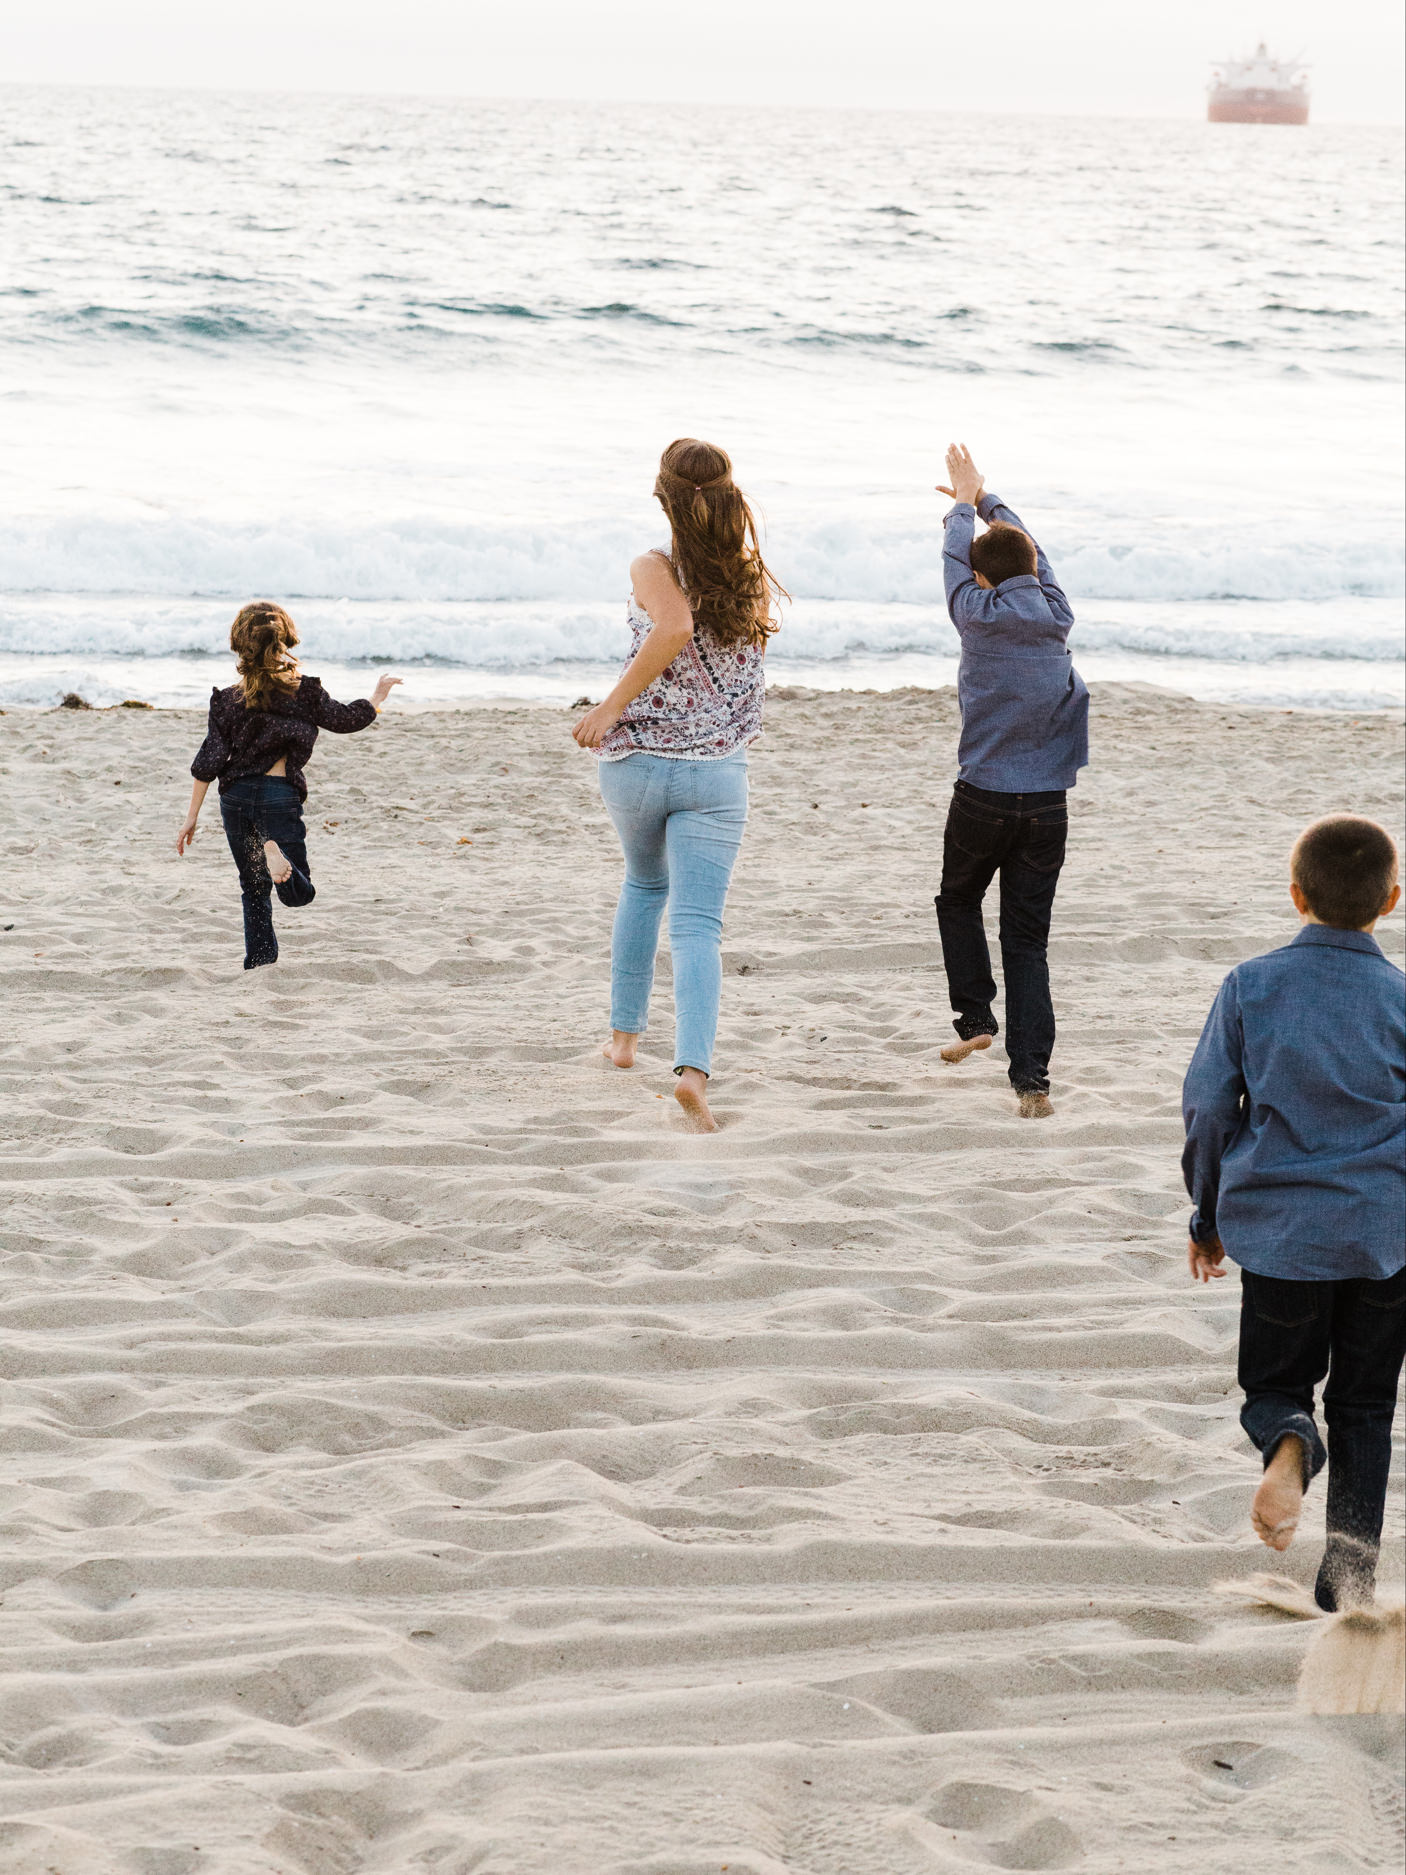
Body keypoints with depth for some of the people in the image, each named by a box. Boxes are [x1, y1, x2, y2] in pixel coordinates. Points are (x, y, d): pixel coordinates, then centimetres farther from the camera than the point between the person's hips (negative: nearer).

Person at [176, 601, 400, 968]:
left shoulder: (228, 699, -1)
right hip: (279, 796, -2)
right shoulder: (303, 691, -5)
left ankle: (259, 961, 11)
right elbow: (345, 719, 9)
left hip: (236, 798, 2)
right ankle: (276, 851, -32)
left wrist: (192, 817, 4)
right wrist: (377, 697, 29)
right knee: (300, 893, 1)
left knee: (253, 887, 18)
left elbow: (208, 762, -2)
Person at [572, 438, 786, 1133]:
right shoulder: (756, 581, 2)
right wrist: (733, 522, 33)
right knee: (696, 925, -6)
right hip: (716, 772, 0)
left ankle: (624, 1034, 33)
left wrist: (611, 707, -24)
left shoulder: (653, 570, -10)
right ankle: (692, 1067, -27)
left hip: (635, 762, 0)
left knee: (645, 884, 28)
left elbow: (675, 629, -30)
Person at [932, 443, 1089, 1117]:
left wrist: (963, 502, 32)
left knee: (958, 901, 25)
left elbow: (955, 557, 13)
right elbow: (1030, 552, 20)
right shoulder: (1057, 618, 3)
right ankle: (1031, 1078, -5)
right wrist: (982, 499, 35)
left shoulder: (981, 617, -7)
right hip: (1047, 803, 2)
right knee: (1028, 937, 3)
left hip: (983, 797, -2)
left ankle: (975, 1016, 17)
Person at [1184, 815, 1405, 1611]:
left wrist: (1209, 1217, 11)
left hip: (1278, 1229, 0)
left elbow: (1208, 1107, -1)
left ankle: (1289, 1443, -20)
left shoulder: (1252, 987, -4)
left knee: (1276, 1383, 14)